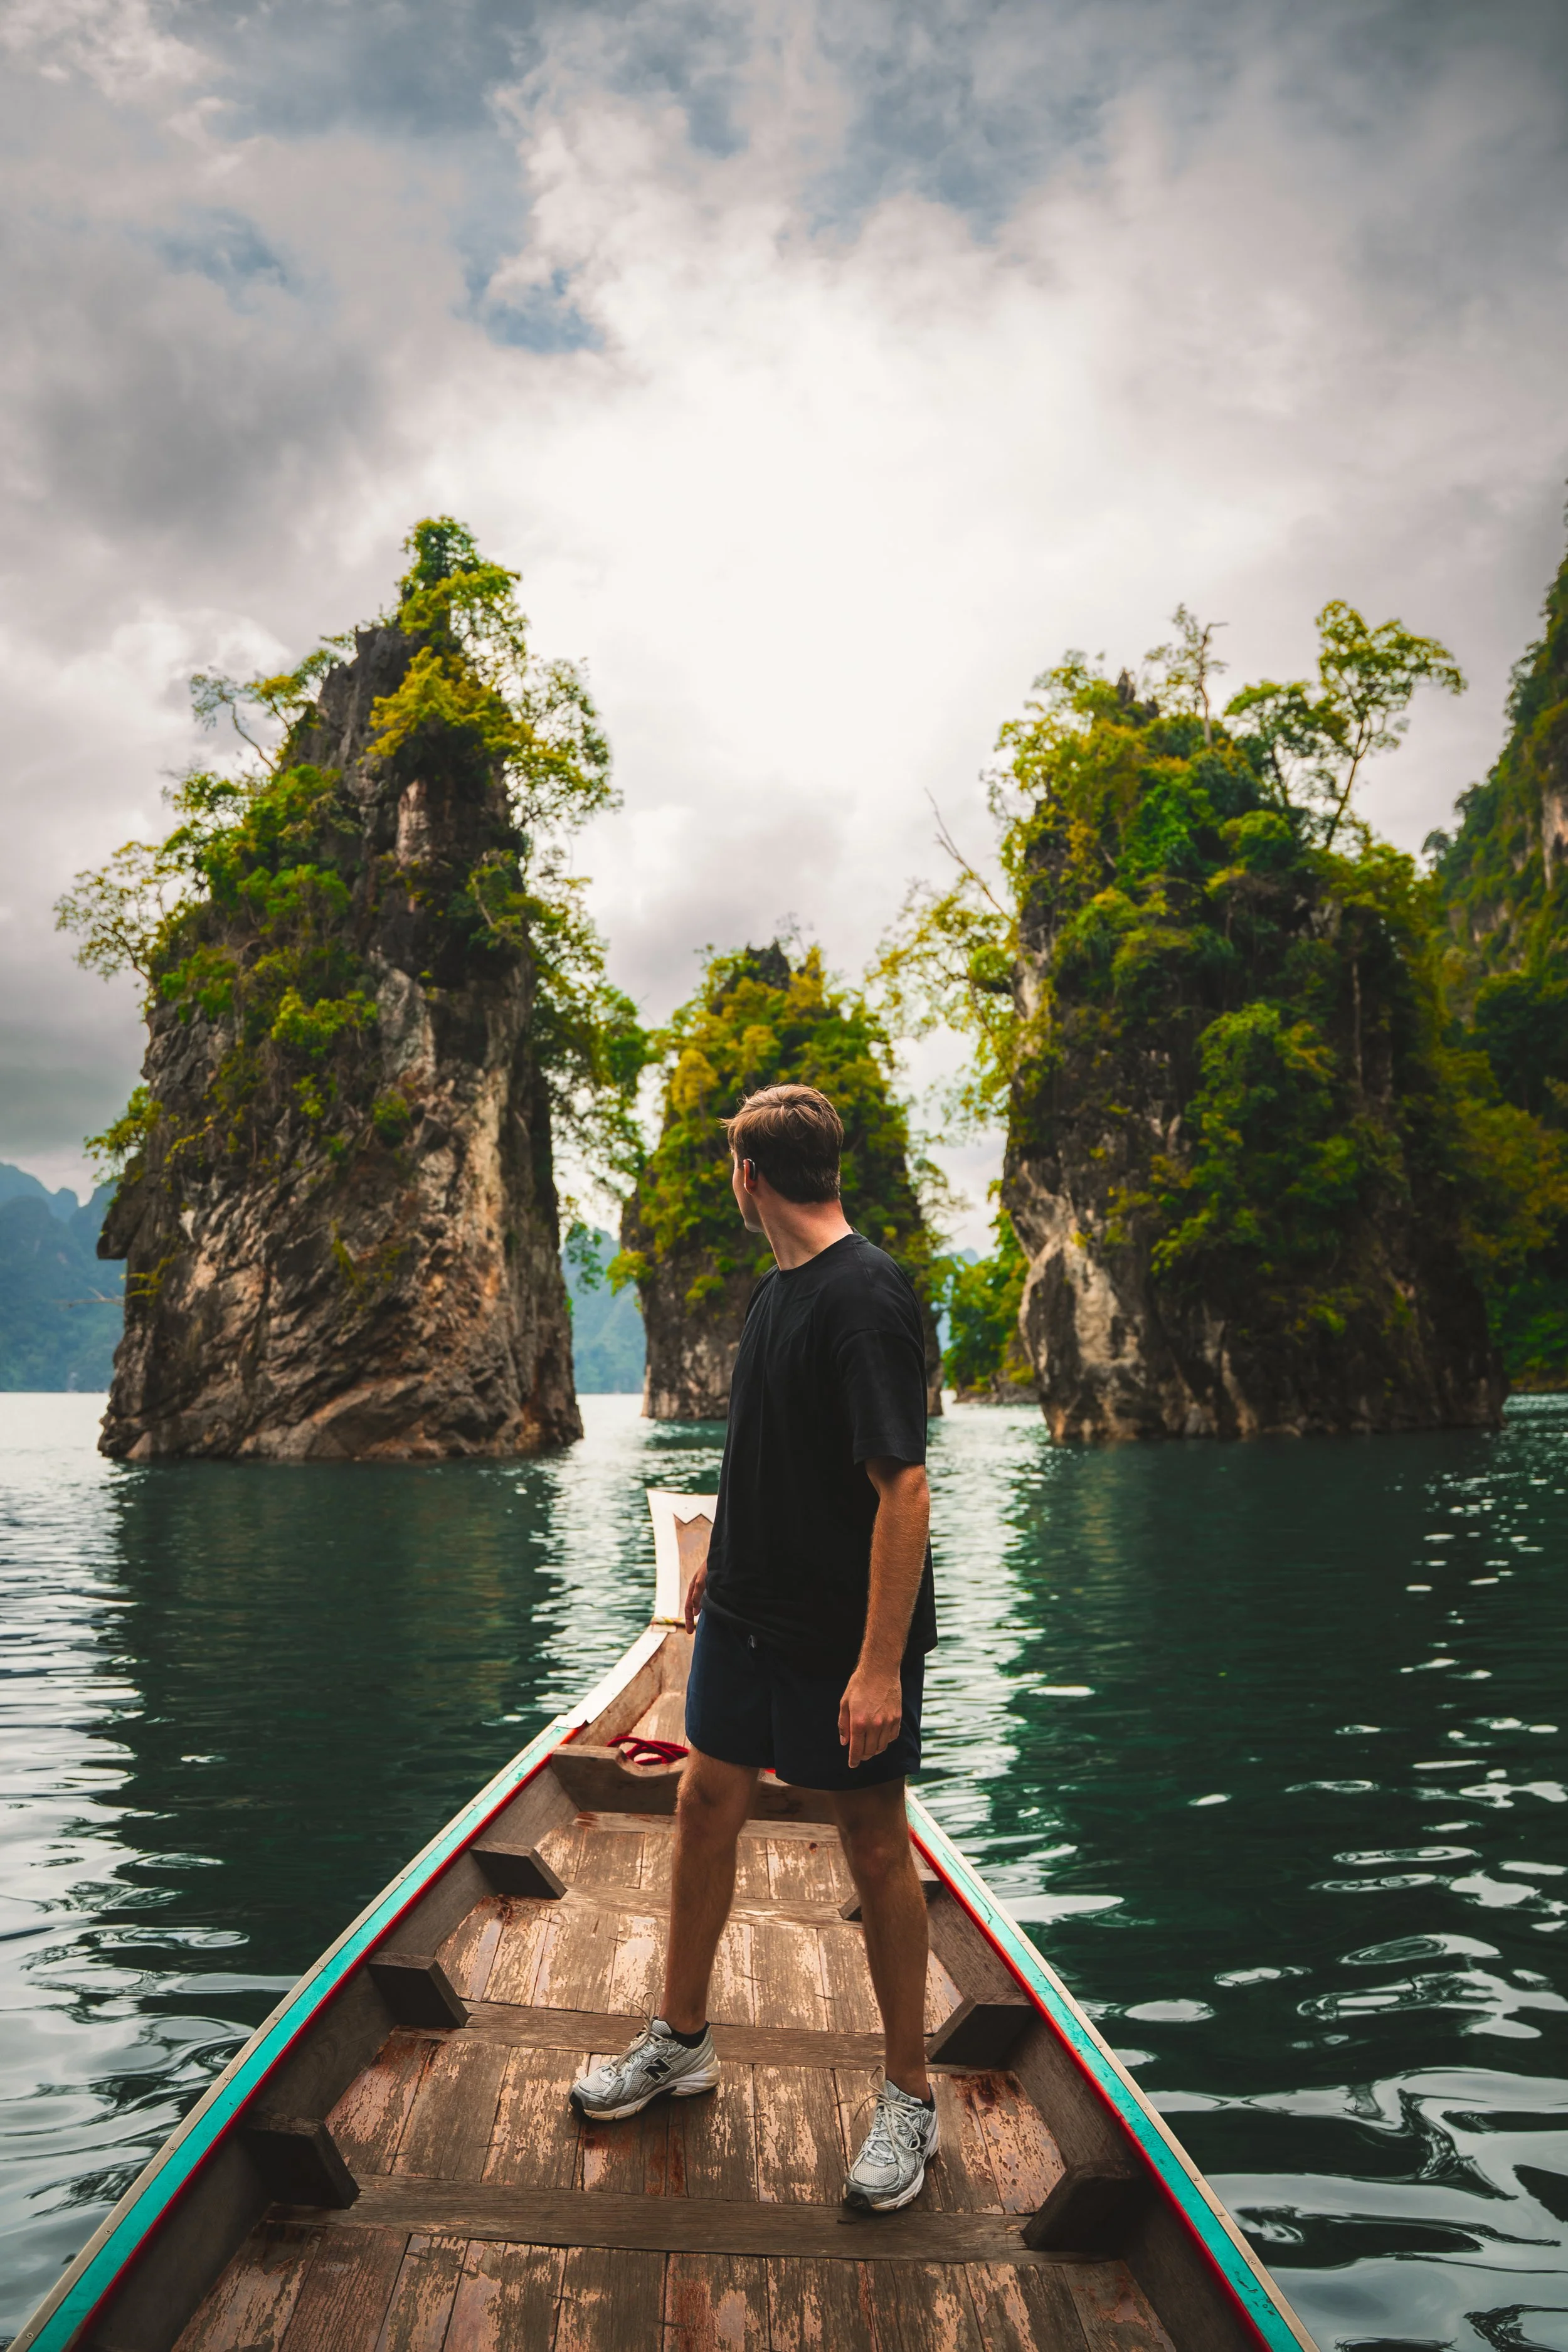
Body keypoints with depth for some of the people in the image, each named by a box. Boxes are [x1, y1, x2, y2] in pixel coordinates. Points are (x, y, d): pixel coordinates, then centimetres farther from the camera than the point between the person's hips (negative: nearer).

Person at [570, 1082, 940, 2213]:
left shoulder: (867, 1294, -22)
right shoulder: (777, 1287, 7)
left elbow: (904, 1488, -26)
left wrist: (881, 1665, -27)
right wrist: (726, 1558, 23)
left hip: (847, 1637, -8)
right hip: (750, 1611, 8)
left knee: (876, 1849, 6)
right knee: (707, 1806, 15)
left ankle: (909, 2097, 26)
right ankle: (682, 2040, 35)